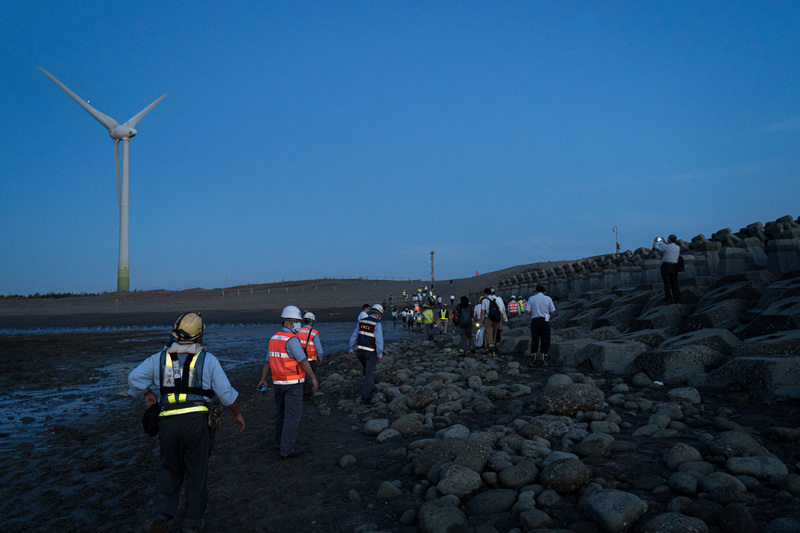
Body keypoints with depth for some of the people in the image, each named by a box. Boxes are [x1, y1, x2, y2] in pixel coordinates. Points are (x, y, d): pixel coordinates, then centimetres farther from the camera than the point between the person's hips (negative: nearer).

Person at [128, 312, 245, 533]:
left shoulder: (159, 358, 5)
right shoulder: (207, 359, -1)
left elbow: (134, 379, 0)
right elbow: (226, 393, 1)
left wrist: (147, 393, 19)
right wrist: (237, 413, 16)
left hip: (168, 422, 2)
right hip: (197, 421, -2)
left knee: (170, 470, 21)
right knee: (196, 472, 13)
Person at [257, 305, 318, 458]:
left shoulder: (274, 338, 8)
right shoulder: (291, 340, -19)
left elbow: (268, 361, 14)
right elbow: (303, 361, -19)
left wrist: (263, 380, 21)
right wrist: (314, 378, -12)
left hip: (278, 382, 8)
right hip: (293, 383, -8)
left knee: (281, 413, 20)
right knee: (292, 415, -1)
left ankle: (280, 442, 34)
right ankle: (287, 450, 2)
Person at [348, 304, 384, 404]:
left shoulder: (361, 322, 3)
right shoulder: (377, 324, -17)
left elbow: (354, 336, 7)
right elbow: (379, 340, -21)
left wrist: (351, 350, 13)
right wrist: (380, 355, -14)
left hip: (361, 350, 6)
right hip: (371, 352, -6)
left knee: (368, 370, 26)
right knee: (369, 374, -1)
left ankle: (370, 387, 40)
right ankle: (365, 397, -1)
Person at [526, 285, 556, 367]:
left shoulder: (531, 298, 2)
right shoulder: (548, 298, 1)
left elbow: (527, 312, -4)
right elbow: (552, 312, 1)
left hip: (535, 321, 1)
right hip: (545, 321, -1)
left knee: (534, 341, 7)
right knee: (545, 341, 5)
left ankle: (533, 361, 6)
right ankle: (544, 361, 1)